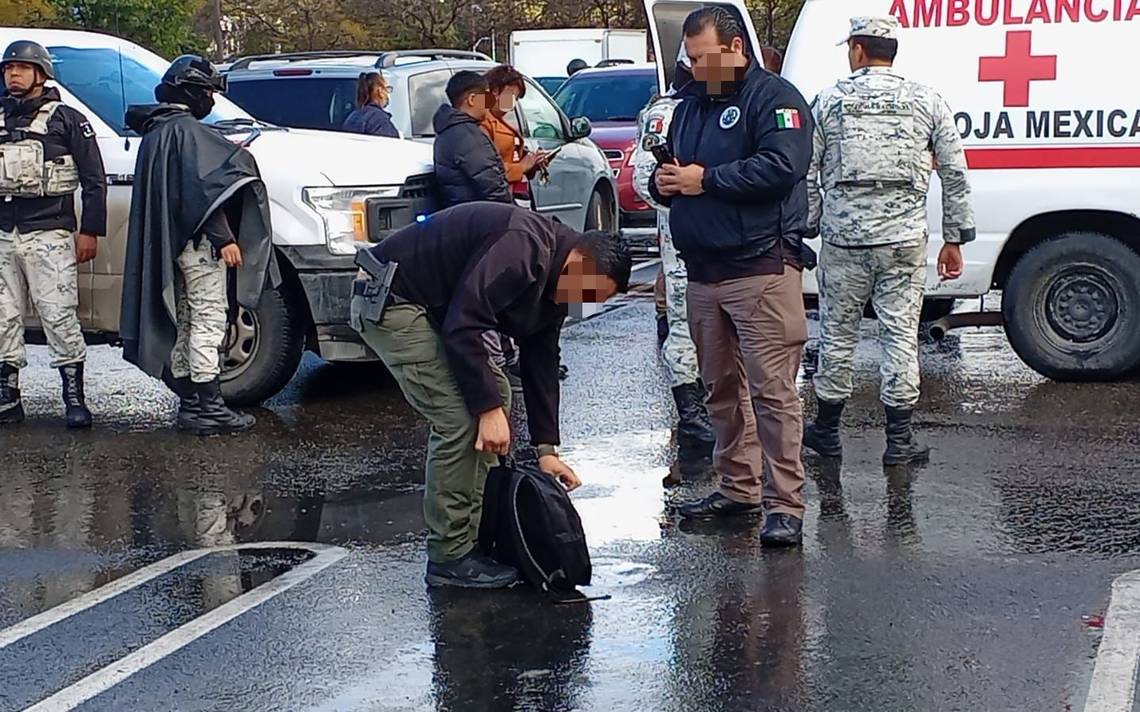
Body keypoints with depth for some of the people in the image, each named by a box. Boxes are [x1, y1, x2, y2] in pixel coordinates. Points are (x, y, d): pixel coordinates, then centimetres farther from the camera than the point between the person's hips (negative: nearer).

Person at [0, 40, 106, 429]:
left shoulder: (67, 120, 1)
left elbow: (94, 181, 0)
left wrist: (90, 232, -6)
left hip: (48, 236, -5)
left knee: (59, 316, -8)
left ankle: (74, 398, -3)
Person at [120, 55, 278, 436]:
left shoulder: (154, 132, 18)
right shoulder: (187, 130, -13)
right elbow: (202, 188, -20)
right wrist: (224, 238, -21)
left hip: (170, 242, 10)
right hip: (197, 239, -10)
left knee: (184, 325, 13)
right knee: (209, 321, -8)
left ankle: (189, 404, 17)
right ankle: (208, 408, -10)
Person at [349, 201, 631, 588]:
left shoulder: (552, 283, 6)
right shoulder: (521, 249, -26)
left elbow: (540, 363, 12)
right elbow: (463, 326, -29)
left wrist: (546, 448, 10)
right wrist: (489, 408, -24)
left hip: (430, 308, 11)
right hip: (388, 301, -11)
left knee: (494, 393, 12)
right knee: (460, 416, -15)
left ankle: (477, 533, 17)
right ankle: (449, 557, -7)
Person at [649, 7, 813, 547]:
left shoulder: (773, 97, -5)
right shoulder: (690, 103, 19)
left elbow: (783, 166, -20)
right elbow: (668, 168, 27)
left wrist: (706, 179, -16)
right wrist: (662, 183, 2)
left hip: (761, 269, -8)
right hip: (703, 273, 8)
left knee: (772, 390, -9)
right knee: (721, 387, 15)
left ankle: (785, 505, -8)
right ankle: (738, 488, 26)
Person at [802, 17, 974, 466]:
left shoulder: (829, 101, 1)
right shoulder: (926, 102, 3)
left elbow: (806, 174, 3)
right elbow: (955, 175, 3)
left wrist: (808, 226, 15)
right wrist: (955, 239, 10)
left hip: (844, 239, 0)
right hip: (904, 242, 0)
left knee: (837, 333, 10)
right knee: (901, 333, 4)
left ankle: (827, 431, 21)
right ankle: (899, 440, 6)